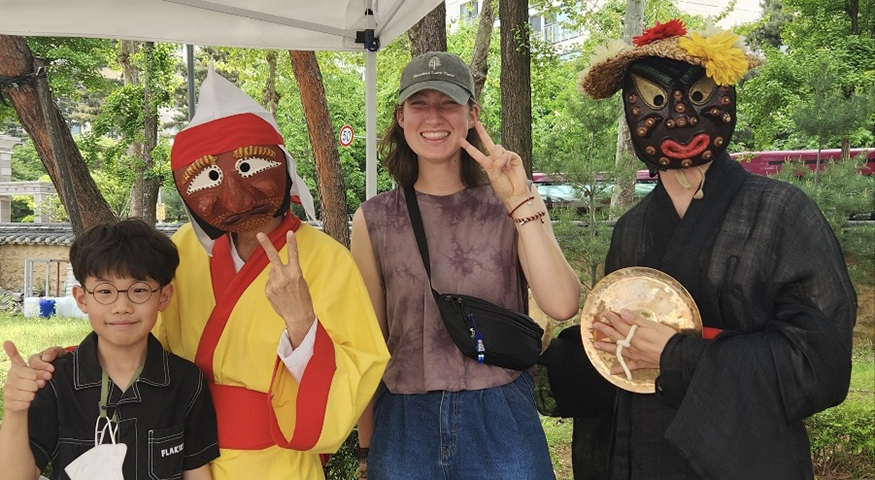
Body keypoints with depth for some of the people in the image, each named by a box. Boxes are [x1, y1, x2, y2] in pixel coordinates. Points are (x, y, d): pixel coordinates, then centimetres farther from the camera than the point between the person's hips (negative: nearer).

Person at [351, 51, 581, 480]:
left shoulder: (513, 207, -1)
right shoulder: (373, 220, 0)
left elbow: (562, 306, -14)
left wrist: (521, 202, -18)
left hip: (501, 424, 0)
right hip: (405, 425, 1)